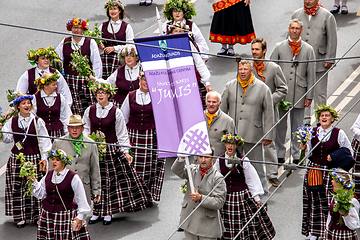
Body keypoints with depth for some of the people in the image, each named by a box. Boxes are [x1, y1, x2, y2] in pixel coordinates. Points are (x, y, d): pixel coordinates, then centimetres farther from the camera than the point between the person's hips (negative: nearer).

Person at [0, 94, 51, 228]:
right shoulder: (12, 121, 5)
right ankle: (20, 217, 8)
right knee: (17, 186, 0)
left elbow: (44, 141, 1)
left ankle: (36, 216, 9)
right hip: (17, 159, 2)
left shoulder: (37, 121, 0)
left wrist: (44, 158, -5)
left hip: (34, 158, -2)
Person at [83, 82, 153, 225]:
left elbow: (122, 134, 2)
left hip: (111, 150, -2)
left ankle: (108, 213, 10)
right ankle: (96, 212, 14)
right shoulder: (90, 111, 4)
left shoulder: (116, 112, -2)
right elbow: (85, 130, 14)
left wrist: (125, 152, -3)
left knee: (111, 180, 1)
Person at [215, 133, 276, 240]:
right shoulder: (219, 160, 1)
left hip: (242, 196, -2)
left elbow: (251, 179, 1)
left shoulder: (243, 160, -5)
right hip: (225, 197, 2)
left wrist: (256, 198, 3)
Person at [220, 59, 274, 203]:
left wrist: (268, 136, -1)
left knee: (256, 167, 2)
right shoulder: (230, 87, 8)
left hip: (253, 135, -3)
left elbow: (269, 114, 2)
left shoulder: (263, 88, 0)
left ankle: (263, 194, 16)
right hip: (232, 135, 3)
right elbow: (222, 109, 14)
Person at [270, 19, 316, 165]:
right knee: (280, 125, 6)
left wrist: (309, 96, 1)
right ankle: (280, 154, 17)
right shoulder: (279, 47, 6)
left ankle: (296, 155, 16)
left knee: (297, 126, 6)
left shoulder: (308, 50, 4)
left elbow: (311, 75, 5)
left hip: (299, 93, -1)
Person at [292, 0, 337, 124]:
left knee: (320, 93, 5)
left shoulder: (327, 16, -2)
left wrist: (329, 59, -6)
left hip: (320, 62, -3)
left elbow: (332, 39, -1)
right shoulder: (296, 15, 8)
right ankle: (305, 118, 14)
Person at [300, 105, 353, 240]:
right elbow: (310, 154, 10)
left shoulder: (339, 134, -4)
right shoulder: (312, 132, 4)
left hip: (331, 172, -3)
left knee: (329, 202, -6)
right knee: (314, 201, 5)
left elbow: (348, 152, 4)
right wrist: (305, 148, -11)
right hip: (313, 170, 3)